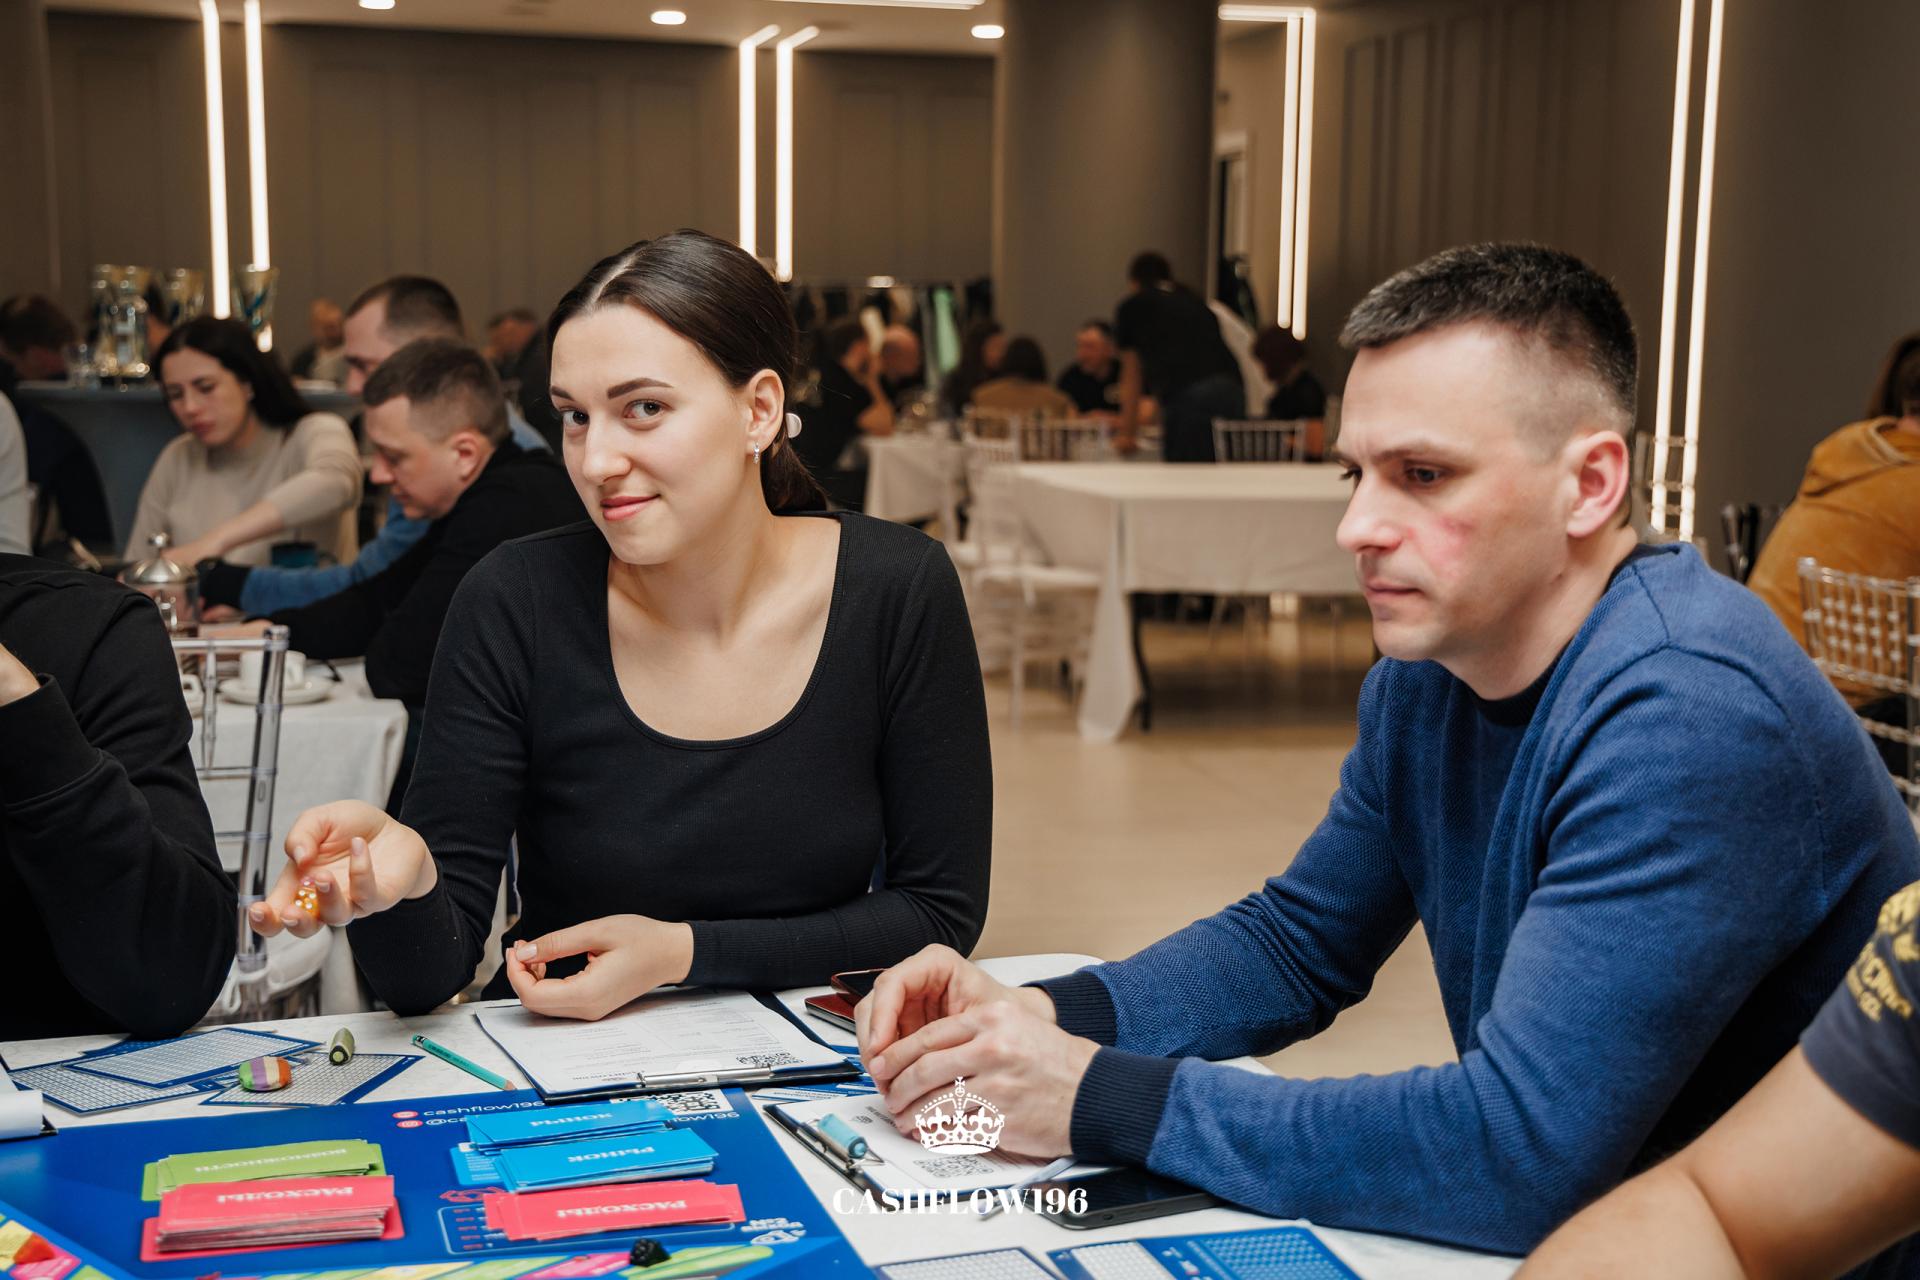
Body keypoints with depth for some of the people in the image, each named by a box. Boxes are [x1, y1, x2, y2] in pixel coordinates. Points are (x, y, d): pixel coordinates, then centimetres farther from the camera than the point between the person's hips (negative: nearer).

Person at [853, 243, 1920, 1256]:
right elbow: (1298, 942, 10)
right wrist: (1050, 1016, -8)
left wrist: (1103, 1099, -25)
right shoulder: (1423, 672, 0)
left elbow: (1519, 1148, -32)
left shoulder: (1690, 714, -27)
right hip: (1560, 1215, 6)